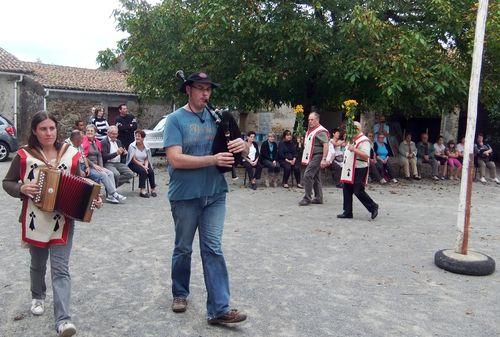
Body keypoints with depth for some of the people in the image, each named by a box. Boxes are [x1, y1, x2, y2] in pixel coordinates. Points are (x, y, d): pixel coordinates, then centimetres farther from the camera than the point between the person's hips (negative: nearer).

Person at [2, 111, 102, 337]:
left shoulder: (70, 154, 0)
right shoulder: (24, 155, -3)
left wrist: (92, 199, -10)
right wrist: (21, 188, -16)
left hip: (63, 221, -1)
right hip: (35, 221, 1)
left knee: (60, 269, -5)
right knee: (38, 264, 19)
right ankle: (38, 297, 47)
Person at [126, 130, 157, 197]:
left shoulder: (146, 148, 3)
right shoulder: (132, 146, -8)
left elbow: (146, 159, 6)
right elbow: (133, 160, -12)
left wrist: (146, 166, -15)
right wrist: (142, 166, -20)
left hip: (143, 164, 4)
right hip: (134, 164, -4)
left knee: (151, 171, -24)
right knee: (143, 171, -32)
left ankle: (153, 189, -11)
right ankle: (142, 190, -29)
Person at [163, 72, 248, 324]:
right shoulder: (176, 119, -6)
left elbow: (241, 152, 8)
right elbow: (176, 159, -17)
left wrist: (242, 146, -16)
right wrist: (213, 159, -23)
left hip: (215, 194, 3)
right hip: (185, 196, -2)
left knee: (213, 249, 1)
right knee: (183, 248, 14)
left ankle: (219, 309, 4)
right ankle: (180, 293, 36)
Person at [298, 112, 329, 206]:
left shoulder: (320, 131, -12)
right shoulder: (310, 130, 18)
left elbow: (326, 145, -19)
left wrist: (324, 159, -26)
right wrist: (305, 159, 21)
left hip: (317, 156, -10)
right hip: (310, 157, 10)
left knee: (307, 176, -15)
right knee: (315, 177, 13)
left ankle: (307, 198, -9)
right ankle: (318, 198, 20)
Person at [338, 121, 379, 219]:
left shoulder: (364, 141, -13)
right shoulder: (352, 140, 17)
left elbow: (366, 156, -24)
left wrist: (354, 149, -29)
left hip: (359, 170, -9)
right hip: (349, 169, 9)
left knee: (358, 191, -7)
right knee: (346, 190, 7)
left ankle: (373, 207, 12)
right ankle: (347, 212, 15)